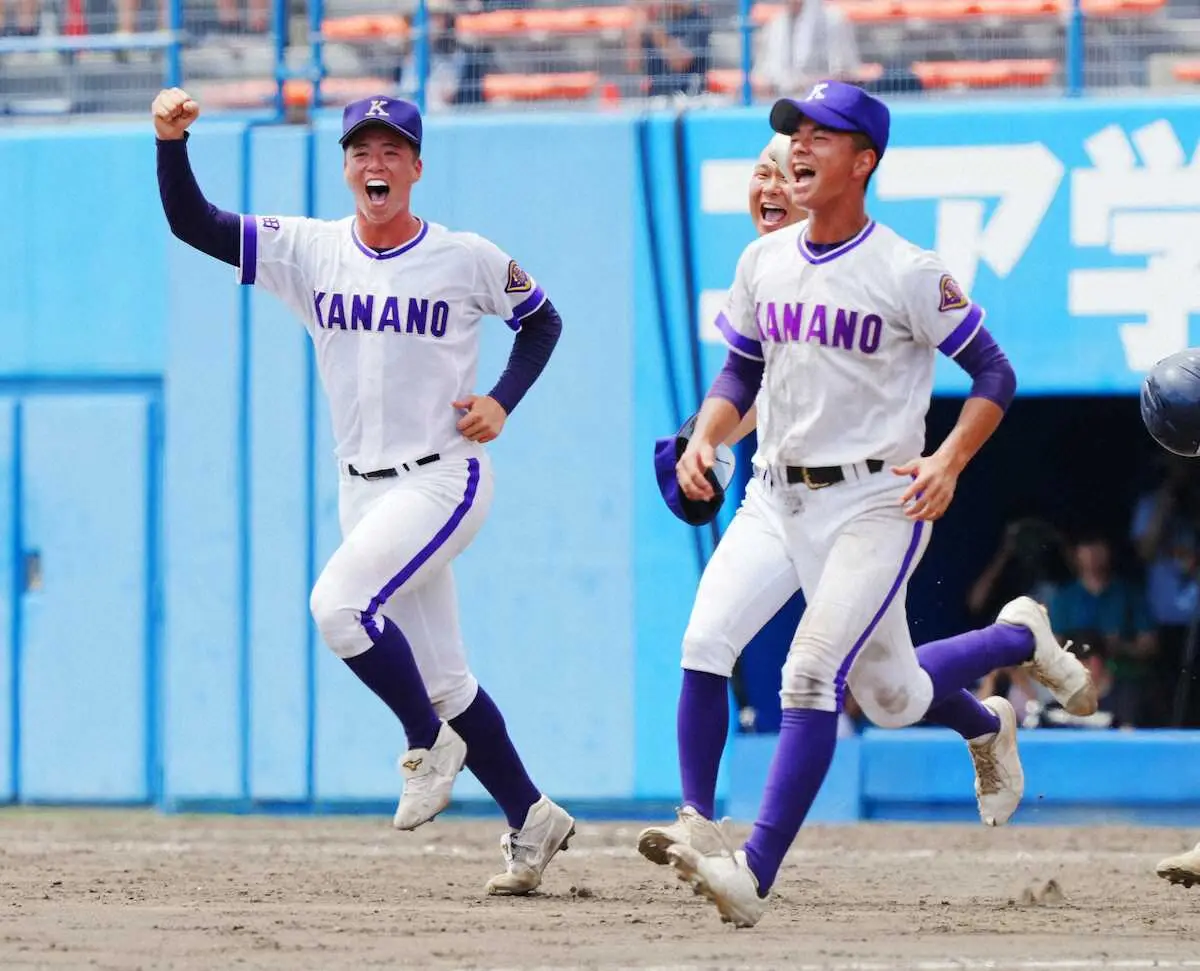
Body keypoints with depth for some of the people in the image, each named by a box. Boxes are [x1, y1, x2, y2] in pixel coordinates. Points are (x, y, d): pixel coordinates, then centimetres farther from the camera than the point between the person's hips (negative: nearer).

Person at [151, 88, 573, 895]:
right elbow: (193, 224, -5)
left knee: (338, 602, -25)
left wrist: (502, 402, -6)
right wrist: (172, 140, -21)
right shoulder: (308, 250, 2)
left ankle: (431, 742, -5)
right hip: (364, 488, 5)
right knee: (439, 675, 8)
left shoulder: (468, 259, -5)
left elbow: (541, 321, 10)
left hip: (445, 476, -5)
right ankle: (531, 820, 19)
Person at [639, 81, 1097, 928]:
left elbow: (994, 376, -6)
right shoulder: (763, 261, 6)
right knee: (704, 646, -10)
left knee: (813, 677, -16)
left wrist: (947, 463, -21)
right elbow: (741, 373, 18)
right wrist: (704, 439, -2)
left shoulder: (907, 273, -11)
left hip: (873, 502, -6)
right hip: (775, 498, 6)